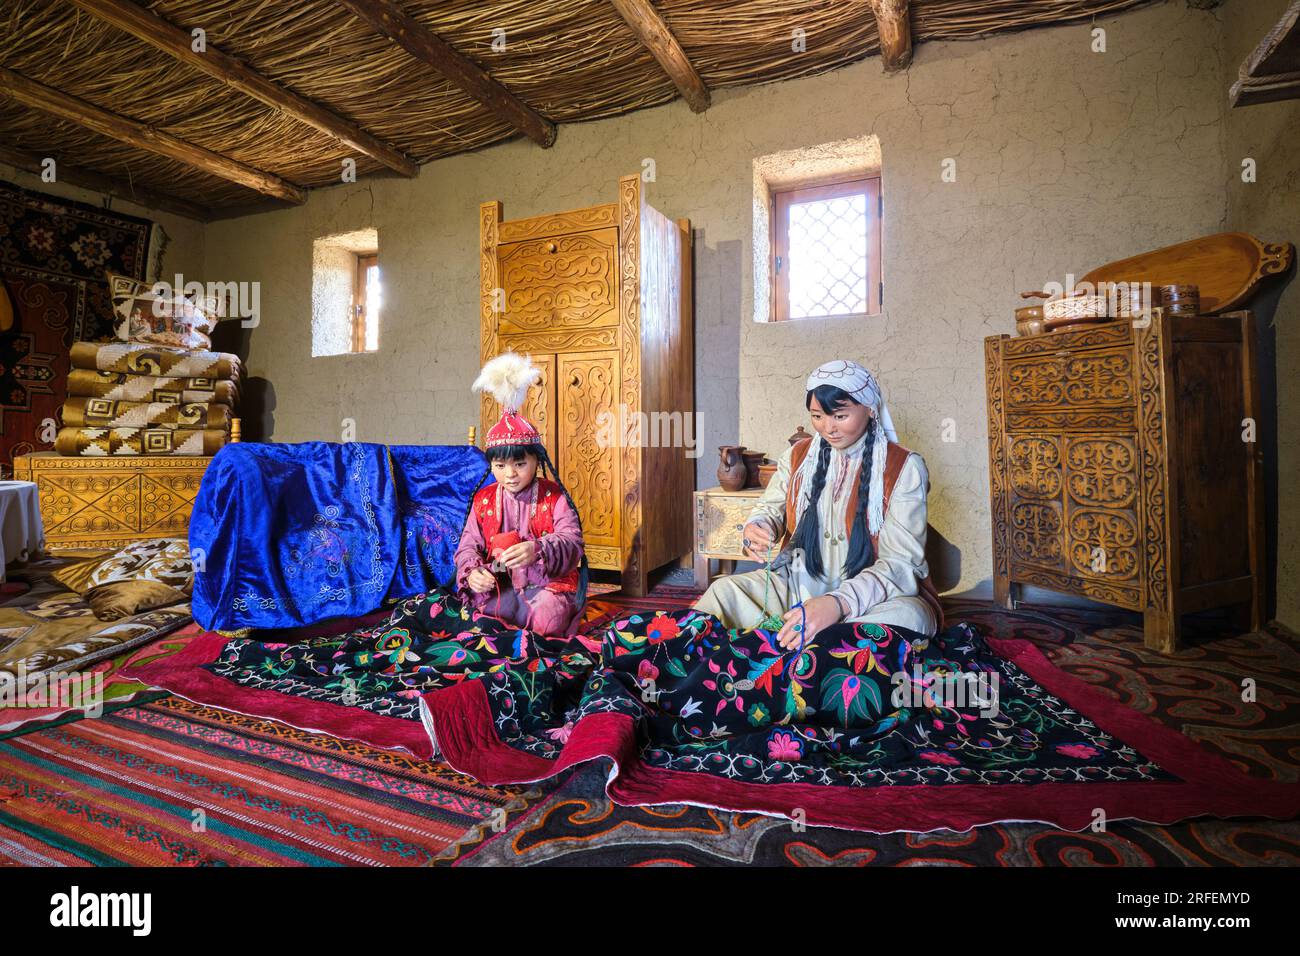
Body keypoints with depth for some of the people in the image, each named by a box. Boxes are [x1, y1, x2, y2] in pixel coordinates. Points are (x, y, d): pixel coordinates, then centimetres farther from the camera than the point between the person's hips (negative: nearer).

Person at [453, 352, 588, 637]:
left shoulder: (554, 497, -2)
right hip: (498, 584, 2)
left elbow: (571, 540, -14)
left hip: (547, 582, -2)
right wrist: (472, 571, -19)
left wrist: (538, 550, -35)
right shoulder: (483, 500, 8)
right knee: (482, 600, -30)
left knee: (549, 619, -31)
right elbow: (469, 544, 5)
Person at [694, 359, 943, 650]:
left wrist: (839, 603, -33)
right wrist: (756, 529, -14)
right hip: (803, 582, 3)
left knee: (909, 615, -37)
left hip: (876, 595, -2)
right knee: (724, 591, -22)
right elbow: (771, 508, 14)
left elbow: (901, 563, -16)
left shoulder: (904, 468, -9)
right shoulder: (799, 455, 5)